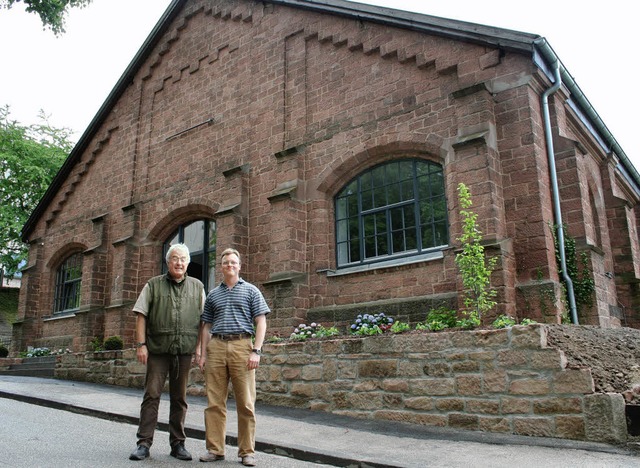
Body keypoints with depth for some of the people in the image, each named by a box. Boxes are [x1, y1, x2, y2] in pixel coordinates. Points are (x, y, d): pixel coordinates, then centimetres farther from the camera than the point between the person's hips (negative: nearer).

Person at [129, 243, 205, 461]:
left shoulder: (197, 287, 10)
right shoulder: (153, 285, 6)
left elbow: (203, 320, 9)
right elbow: (141, 315, 2)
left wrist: (199, 347, 2)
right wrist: (141, 344, -6)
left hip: (184, 351, 2)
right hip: (158, 349, -1)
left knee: (179, 398, 9)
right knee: (152, 394, -1)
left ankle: (178, 443, 18)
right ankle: (144, 443, 7)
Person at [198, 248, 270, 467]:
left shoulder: (251, 291, 8)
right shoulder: (213, 294, 17)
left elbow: (261, 323, 2)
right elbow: (206, 326, 19)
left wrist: (256, 351, -8)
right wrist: (203, 353, 9)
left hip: (242, 346, -3)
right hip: (216, 346, 3)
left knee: (246, 403, 0)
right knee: (214, 402, 3)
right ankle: (215, 449, 14)